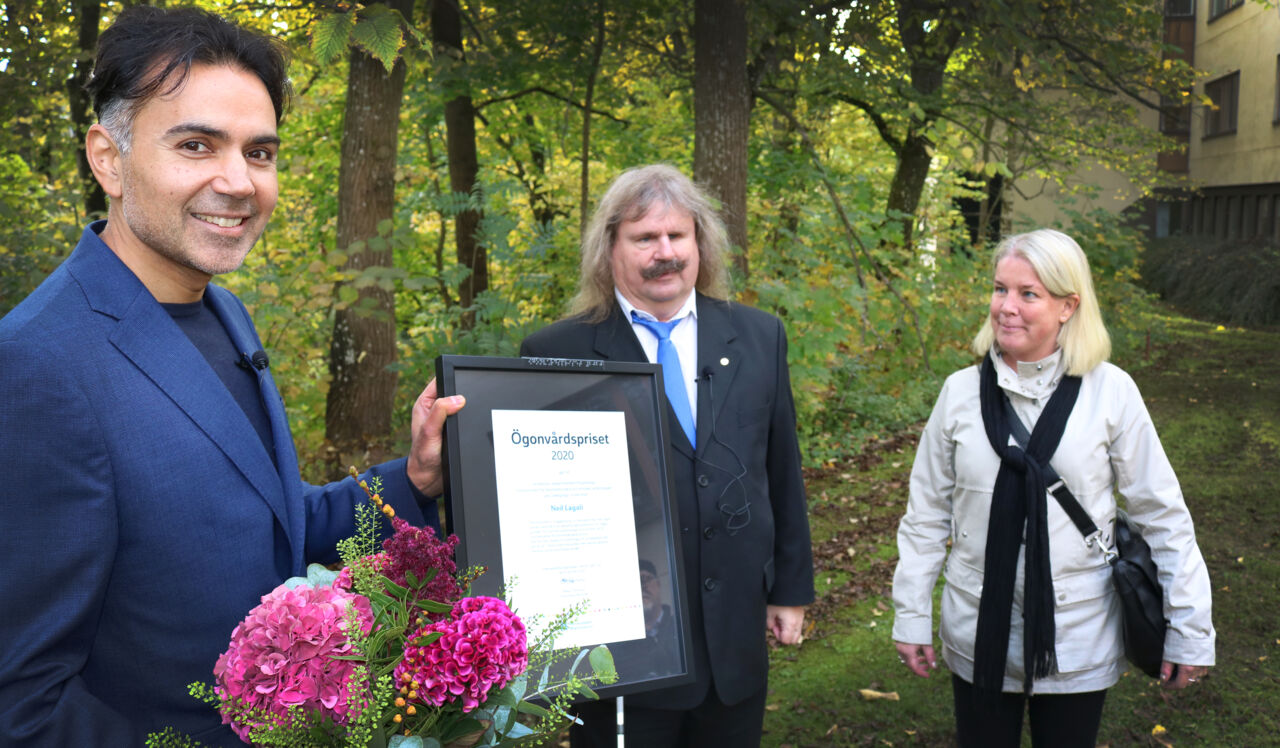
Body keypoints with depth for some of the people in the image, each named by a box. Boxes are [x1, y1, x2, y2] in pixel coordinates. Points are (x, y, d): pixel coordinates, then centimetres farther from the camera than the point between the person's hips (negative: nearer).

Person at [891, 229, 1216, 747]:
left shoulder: (1109, 392, -9)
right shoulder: (962, 392, -5)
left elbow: (1161, 514, -3)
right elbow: (926, 514, 2)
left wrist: (1188, 632, 0)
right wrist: (911, 617, 3)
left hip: (1078, 642, -1)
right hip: (979, 635, 1)